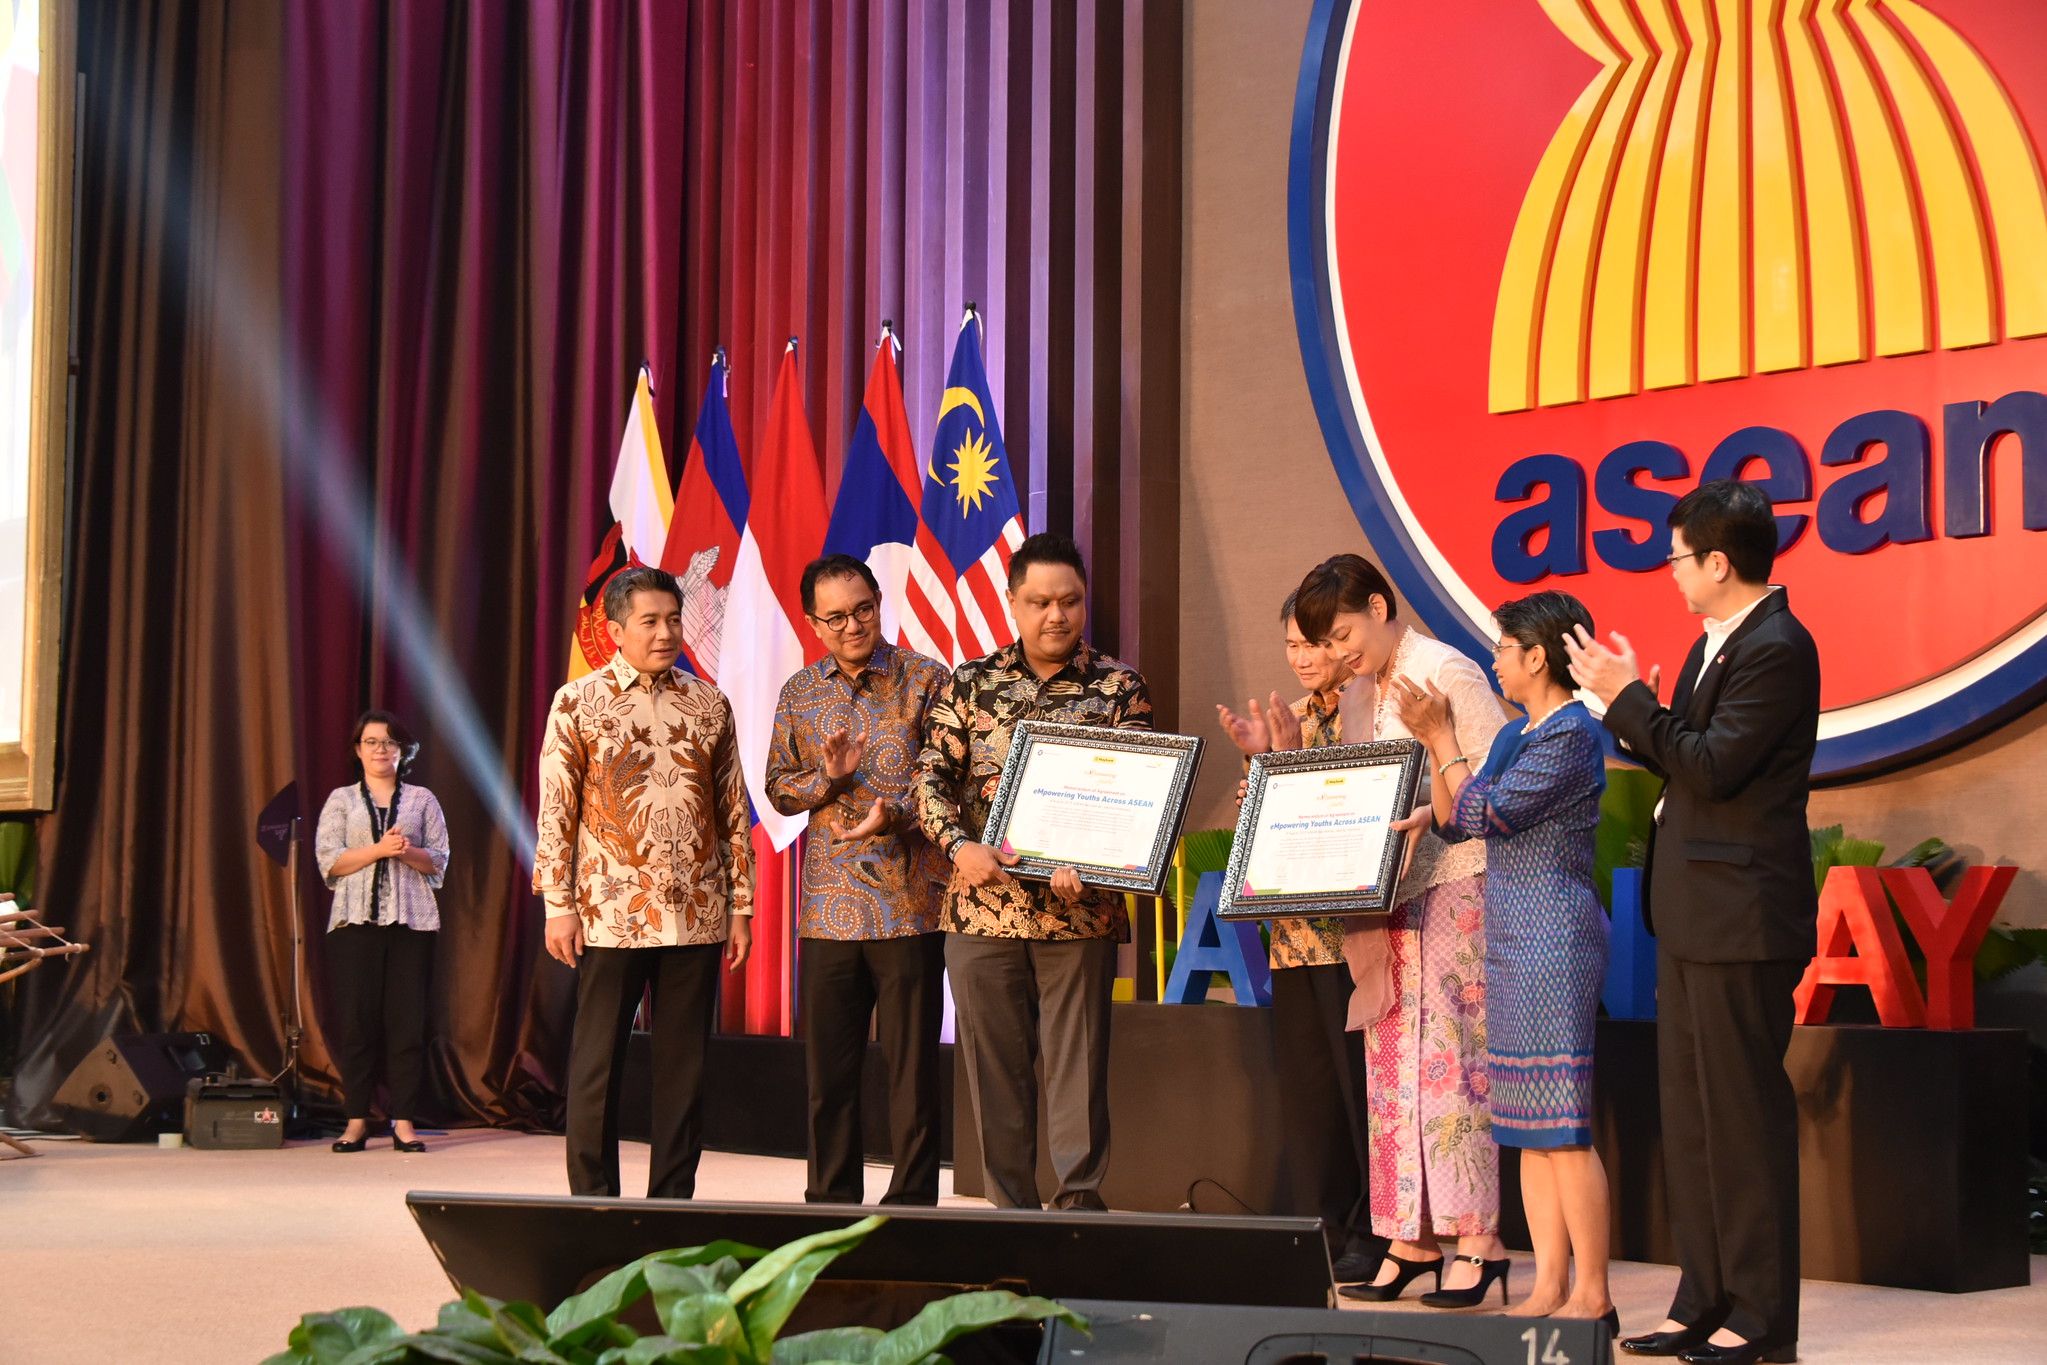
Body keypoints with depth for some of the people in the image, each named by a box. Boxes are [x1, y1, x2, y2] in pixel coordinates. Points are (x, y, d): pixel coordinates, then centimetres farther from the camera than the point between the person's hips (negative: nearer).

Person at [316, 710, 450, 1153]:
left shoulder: (422, 800, 14)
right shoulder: (341, 800, 12)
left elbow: (439, 861, 9)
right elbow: (328, 860, 1)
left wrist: (409, 852, -11)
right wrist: (379, 849, -11)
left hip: (411, 921, 0)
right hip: (355, 921, 0)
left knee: (407, 1018, -4)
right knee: (356, 1018, -4)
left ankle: (403, 1121, -1)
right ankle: (356, 1120, 2)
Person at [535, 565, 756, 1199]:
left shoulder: (709, 704, 9)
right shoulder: (577, 702, 1)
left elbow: (734, 810, 11)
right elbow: (555, 812, -1)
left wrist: (741, 902, 7)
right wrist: (558, 906, -6)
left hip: (697, 916, 3)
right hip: (611, 914, -3)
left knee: (685, 1064, 6)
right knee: (597, 1063, 2)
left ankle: (673, 1201, 15)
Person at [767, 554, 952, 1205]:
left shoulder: (925, 679, 0)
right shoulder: (800, 692, 12)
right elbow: (777, 788, 14)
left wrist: (891, 815, -18)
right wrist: (827, 776, -6)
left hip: (909, 901, -3)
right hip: (830, 906, 3)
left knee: (912, 1065, 1)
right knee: (827, 1064, 8)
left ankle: (911, 1202, 10)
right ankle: (831, 1201, 19)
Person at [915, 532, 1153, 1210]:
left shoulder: (1118, 688, 4)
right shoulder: (971, 683, 8)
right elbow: (931, 776, 3)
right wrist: (960, 846, -15)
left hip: (1080, 911, -2)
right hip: (981, 907, 2)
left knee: (1076, 1064, -1)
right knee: (994, 1066, 6)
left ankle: (1080, 1203, 8)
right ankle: (1009, 1208, 16)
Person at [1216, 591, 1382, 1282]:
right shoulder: (1292, 718, 16)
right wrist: (1260, 756, 1)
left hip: (1352, 927, -7)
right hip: (1295, 928, 7)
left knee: (1359, 1076, -3)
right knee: (1304, 1077, 9)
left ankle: (1374, 1232, 6)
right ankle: (1323, 1225, 17)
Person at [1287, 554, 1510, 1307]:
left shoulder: (1448, 673, -7)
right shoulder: (1356, 698, 17)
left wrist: (1434, 813, -26)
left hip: (1455, 883, -8)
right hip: (1387, 891, 8)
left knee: (1449, 1056, -9)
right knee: (1392, 1064, 5)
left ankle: (1478, 1238, -6)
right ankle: (1412, 1239, 9)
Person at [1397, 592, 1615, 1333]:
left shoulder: (1572, 733, -11)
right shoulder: (1515, 733, 17)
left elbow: (1486, 812, -14)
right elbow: (1453, 822, 16)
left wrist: (1444, 737, -4)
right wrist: (1435, 741, 7)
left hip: (1556, 933, -10)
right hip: (1513, 938, 10)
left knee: (1561, 1124, -9)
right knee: (1529, 1126, 9)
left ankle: (1593, 1297, -4)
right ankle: (1548, 1286, 13)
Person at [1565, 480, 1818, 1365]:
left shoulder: (1777, 650, -16)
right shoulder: (1717, 641, 14)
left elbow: (1711, 767, -21)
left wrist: (1629, 697, -16)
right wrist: (1631, 702, 5)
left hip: (1741, 920, -10)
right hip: (1695, 919, 10)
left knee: (1745, 1117, -3)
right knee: (1690, 1116, 13)